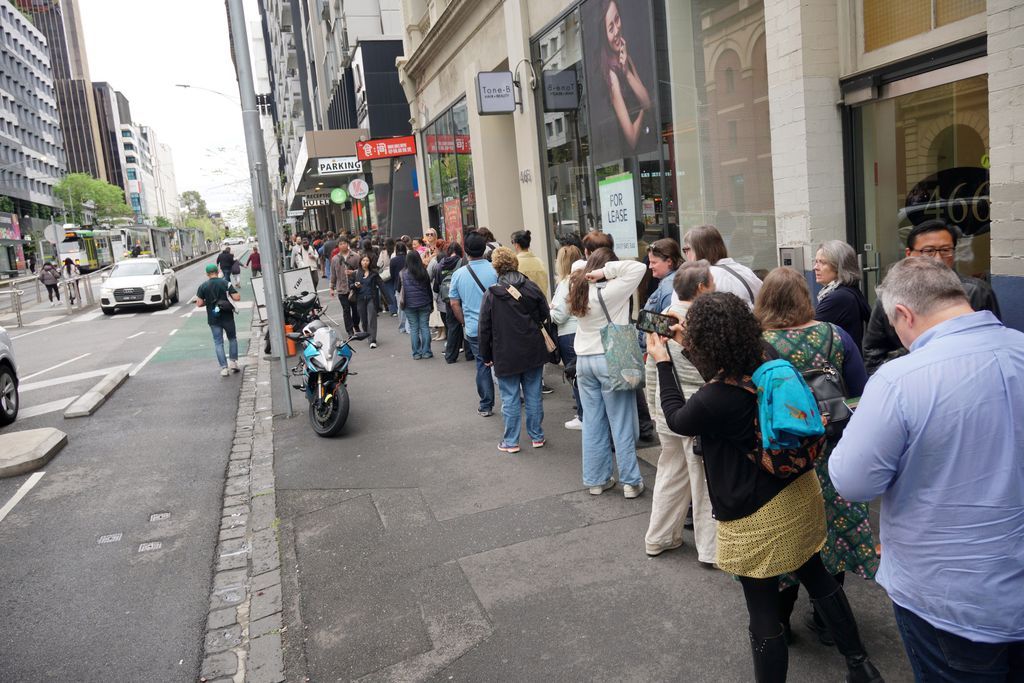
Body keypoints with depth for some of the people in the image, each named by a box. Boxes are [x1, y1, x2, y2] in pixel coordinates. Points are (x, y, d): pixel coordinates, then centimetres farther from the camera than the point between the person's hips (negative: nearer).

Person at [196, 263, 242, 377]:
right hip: (227, 317, 0)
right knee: (232, 339, 18)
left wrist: (208, 302, 12)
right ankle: (233, 361, 12)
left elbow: (199, 304, -7)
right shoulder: (226, 283, -6)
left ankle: (224, 367, 1)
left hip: (213, 319, 1)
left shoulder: (203, 286, -3)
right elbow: (237, 297, -13)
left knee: (218, 343, 6)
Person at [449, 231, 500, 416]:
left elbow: (454, 304, 4)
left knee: (482, 365, 11)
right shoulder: (495, 269, -9)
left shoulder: (458, 274, -2)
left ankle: (486, 406, 17)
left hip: (474, 329, 1)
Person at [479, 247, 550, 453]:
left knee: (510, 399, 5)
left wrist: (486, 356, 5)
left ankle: (511, 441, 13)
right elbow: (545, 315, 7)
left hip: (505, 355, -3)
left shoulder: (491, 294, -9)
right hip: (533, 351, 3)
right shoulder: (532, 287, -2)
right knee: (533, 395, 12)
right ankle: (537, 436, 22)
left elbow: (485, 328, -5)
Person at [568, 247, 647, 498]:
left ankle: (596, 479, 20)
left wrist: (590, 271, 7)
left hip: (583, 360, 6)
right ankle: (631, 482, 10)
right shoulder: (611, 289, -15)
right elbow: (639, 267, -18)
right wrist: (606, 270, -15)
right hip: (610, 359, -6)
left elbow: (577, 270, 24)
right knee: (621, 423, 3)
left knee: (592, 422, 11)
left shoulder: (578, 288, 4)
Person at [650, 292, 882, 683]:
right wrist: (689, 349, 16)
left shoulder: (711, 402, -28)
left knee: (764, 615, 9)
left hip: (758, 518, -8)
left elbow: (676, 419, -4)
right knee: (817, 576, 28)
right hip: (801, 491, 8)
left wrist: (663, 363, 4)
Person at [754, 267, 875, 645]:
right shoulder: (835, 335, -6)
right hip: (833, 455, 2)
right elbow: (861, 395, 0)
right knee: (832, 528, 17)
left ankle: (779, 620, 29)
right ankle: (826, 620, 32)